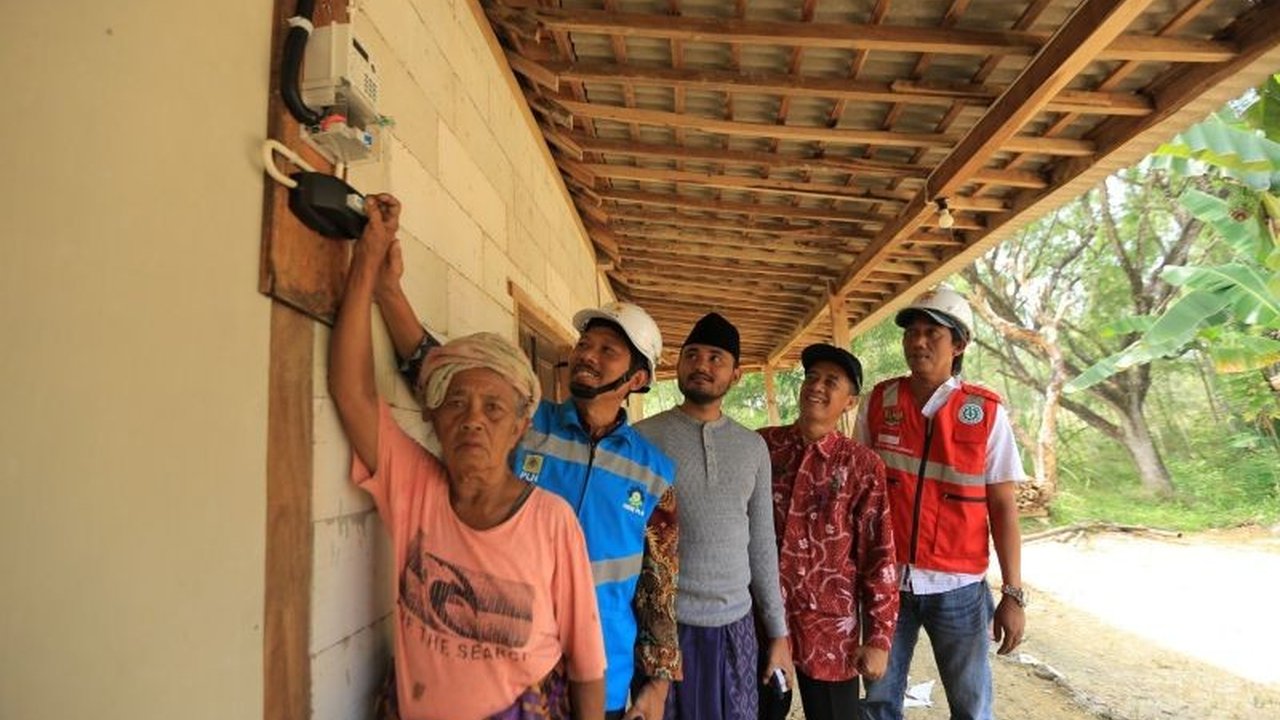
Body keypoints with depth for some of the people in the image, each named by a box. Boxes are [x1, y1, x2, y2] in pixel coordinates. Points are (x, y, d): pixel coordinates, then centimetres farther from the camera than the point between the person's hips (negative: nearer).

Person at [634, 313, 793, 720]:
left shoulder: (753, 447, 7)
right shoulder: (643, 438, -5)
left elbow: (762, 543, 11)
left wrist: (778, 631, 10)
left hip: (734, 623, 3)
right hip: (663, 621, -3)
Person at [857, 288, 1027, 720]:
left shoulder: (986, 413, -6)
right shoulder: (878, 402, -1)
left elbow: (1003, 506, -3)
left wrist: (1013, 594, -5)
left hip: (957, 586, -1)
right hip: (886, 579, 2)